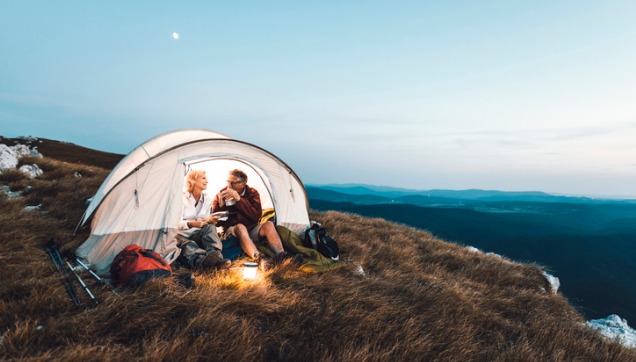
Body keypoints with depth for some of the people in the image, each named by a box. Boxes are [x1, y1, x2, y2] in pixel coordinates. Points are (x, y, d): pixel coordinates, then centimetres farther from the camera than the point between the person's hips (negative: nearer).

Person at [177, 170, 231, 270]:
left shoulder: (207, 199, 8)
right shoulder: (182, 198, -7)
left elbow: (206, 221, 10)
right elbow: (176, 222, -10)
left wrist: (209, 220, -14)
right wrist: (191, 224, -28)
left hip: (197, 235, 4)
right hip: (181, 236, -4)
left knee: (210, 227, -28)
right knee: (188, 246, -38)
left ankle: (216, 257, -50)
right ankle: (202, 260, -71)